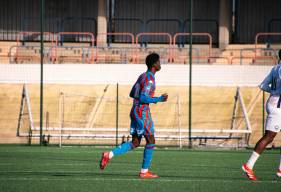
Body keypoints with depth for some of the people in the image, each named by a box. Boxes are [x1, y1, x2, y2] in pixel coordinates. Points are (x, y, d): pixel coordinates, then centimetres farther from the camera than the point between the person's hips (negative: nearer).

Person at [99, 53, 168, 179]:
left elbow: (132, 94, 21)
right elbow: (143, 98, -23)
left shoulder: (143, 76, 15)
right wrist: (159, 99, -18)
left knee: (135, 143, 10)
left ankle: (109, 155, 0)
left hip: (135, 111, 9)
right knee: (151, 140, 0)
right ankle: (144, 171, 3)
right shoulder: (150, 79, -15)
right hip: (142, 112, -9)